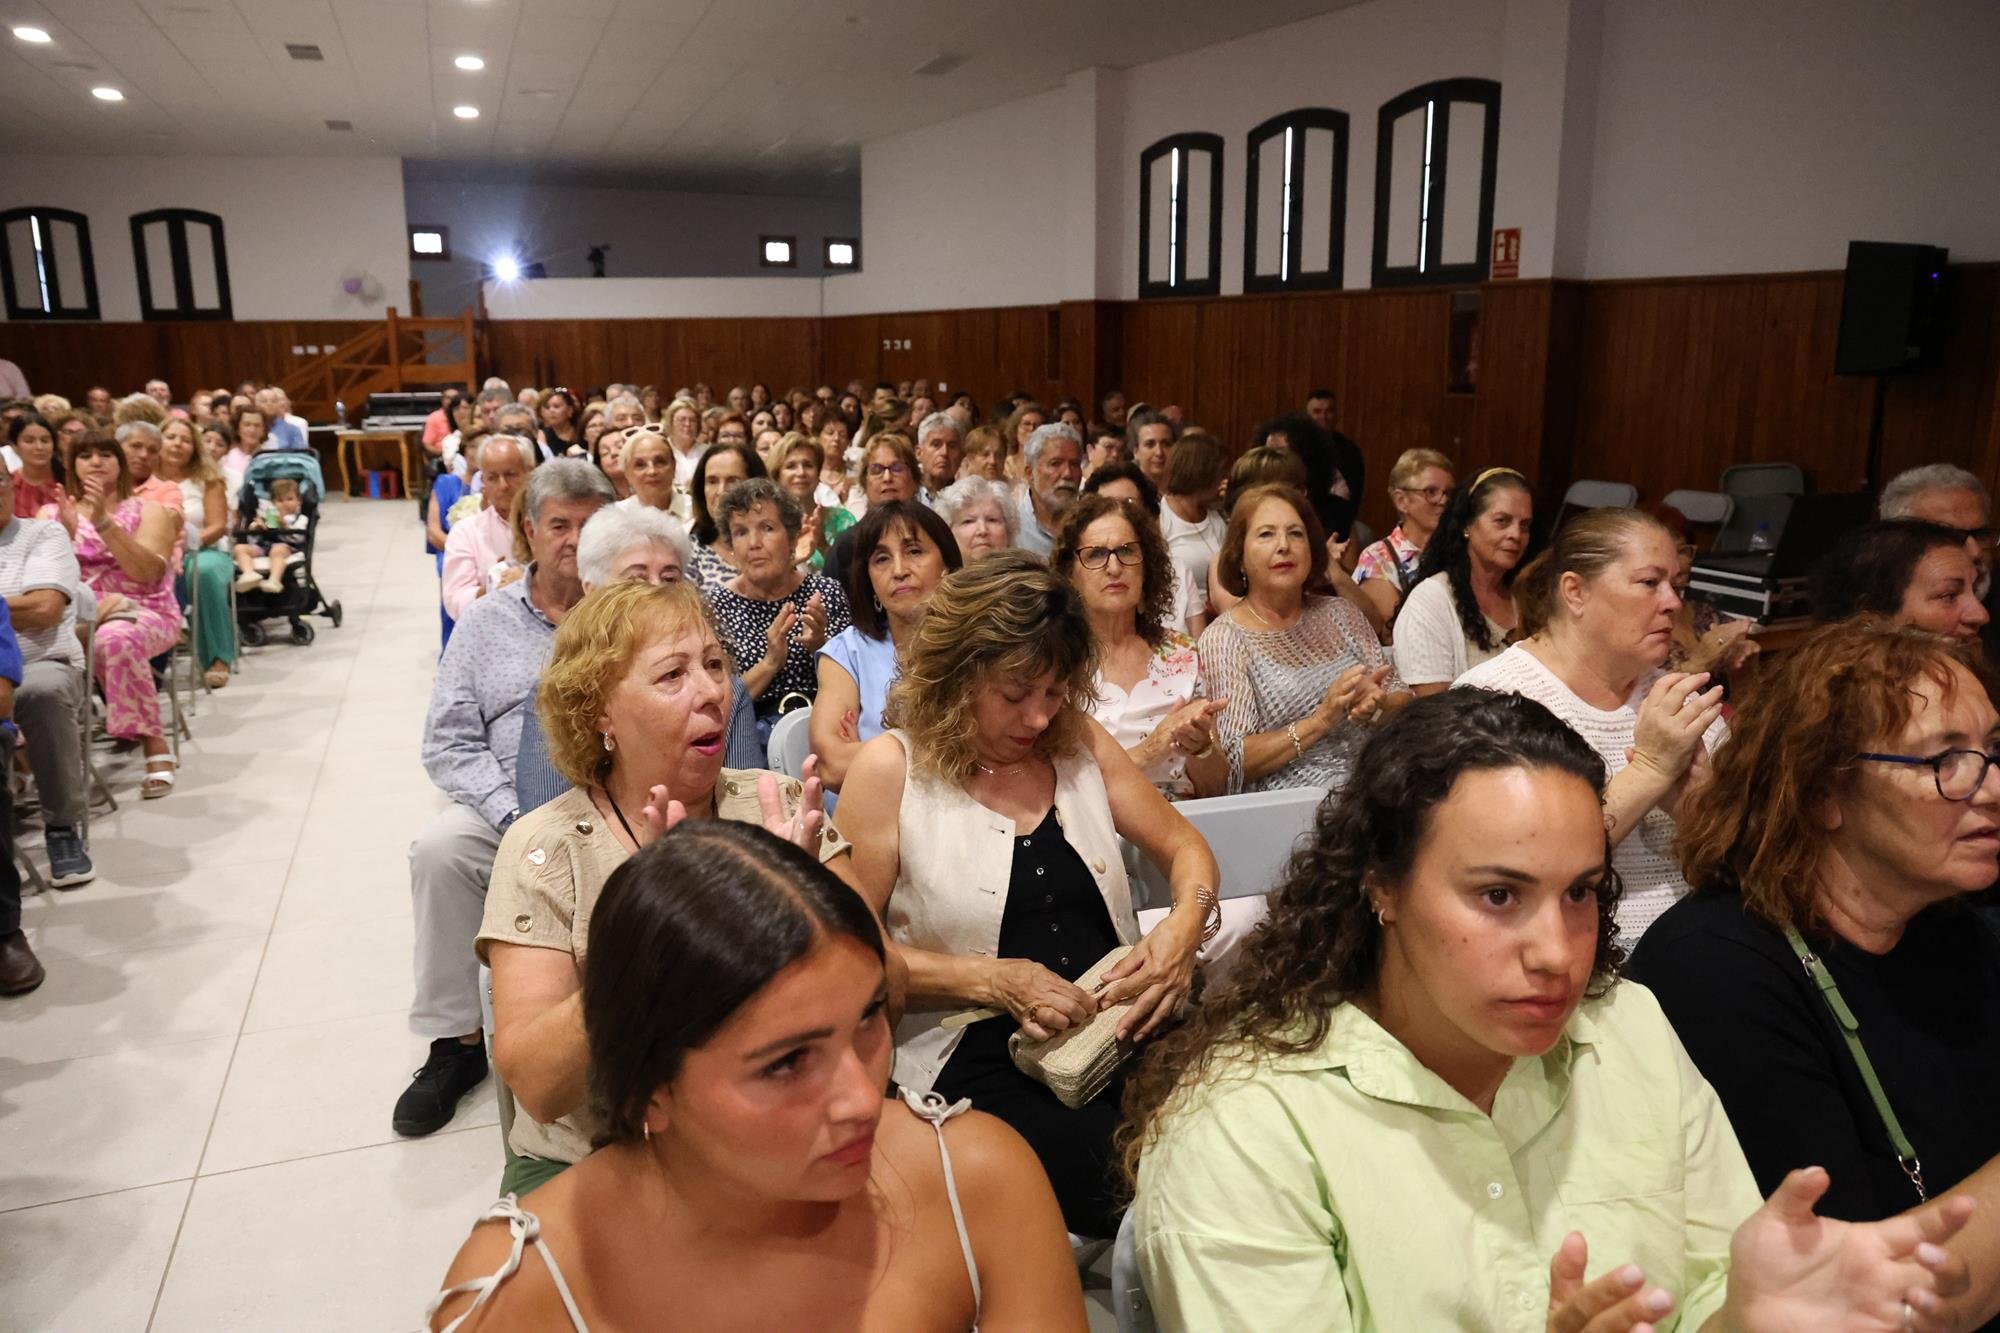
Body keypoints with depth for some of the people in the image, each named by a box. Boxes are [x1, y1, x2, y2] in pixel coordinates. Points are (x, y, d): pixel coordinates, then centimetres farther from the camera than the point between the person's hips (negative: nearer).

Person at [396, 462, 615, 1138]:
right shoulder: (488, 620, 10)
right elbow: (450, 743, 5)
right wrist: (516, 817, -11)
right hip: (509, 808, 2)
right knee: (439, 848, -26)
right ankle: (457, 1038, -9)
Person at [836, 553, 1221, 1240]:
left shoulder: (1079, 742, 12)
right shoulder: (890, 769, -2)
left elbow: (1183, 846, 19)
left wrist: (1183, 928, -3)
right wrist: (994, 981, -11)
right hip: (977, 1052, -4)